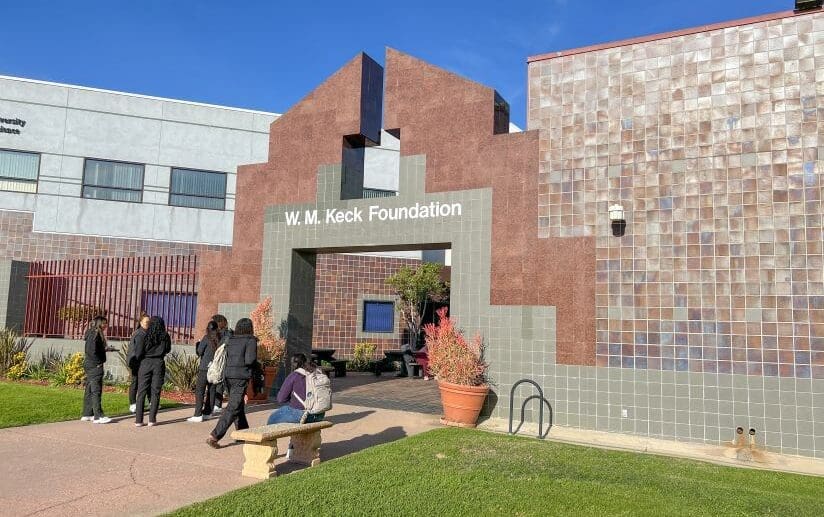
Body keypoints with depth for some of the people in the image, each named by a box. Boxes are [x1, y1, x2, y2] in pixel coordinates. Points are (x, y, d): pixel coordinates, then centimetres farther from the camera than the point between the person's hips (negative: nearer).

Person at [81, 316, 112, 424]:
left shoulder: (93, 333, 15)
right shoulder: (95, 334, -14)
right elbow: (93, 351, -20)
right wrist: (99, 362, -14)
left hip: (89, 365, 10)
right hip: (95, 366, -10)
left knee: (89, 390, 13)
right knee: (96, 391, -8)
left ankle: (87, 415, 19)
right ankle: (98, 416, -6)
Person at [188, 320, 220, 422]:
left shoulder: (207, 338, -8)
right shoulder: (220, 339, 3)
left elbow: (199, 352, -4)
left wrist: (198, 343, 12)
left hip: (205, 368, -5)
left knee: (199, 391, -2)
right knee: (211, 390, 12)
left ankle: (198, 415, -7)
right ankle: (207, 413, 17)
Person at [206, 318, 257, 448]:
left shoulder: (230, 340, 12)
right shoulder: (251, 341, -6)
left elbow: (226, 358, 10)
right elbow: (249, 360, -14)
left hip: (228, 375, 7)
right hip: (241, 376, -7)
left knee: (239, 405, 21)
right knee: (233, 408, -5)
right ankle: (214, 436, -13)